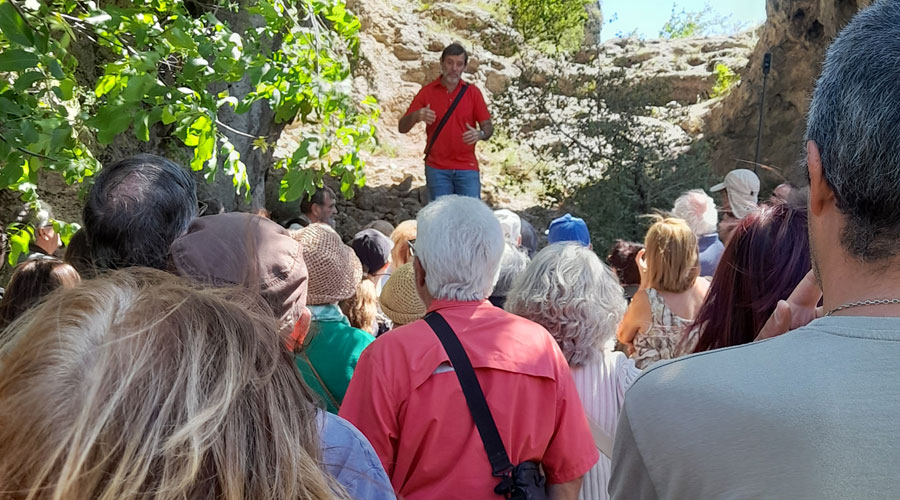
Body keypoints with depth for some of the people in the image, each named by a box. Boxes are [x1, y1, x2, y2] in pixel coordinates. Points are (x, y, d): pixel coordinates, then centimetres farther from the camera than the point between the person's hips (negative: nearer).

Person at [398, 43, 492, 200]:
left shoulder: (473, 92, 5)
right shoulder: (427, 92, 3)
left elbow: (488, 127, 7)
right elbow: (402, 127, 2)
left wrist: (480, 134, -17)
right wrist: (416, 116, -21)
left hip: (467, 169, 0)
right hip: (437, 168, 0)